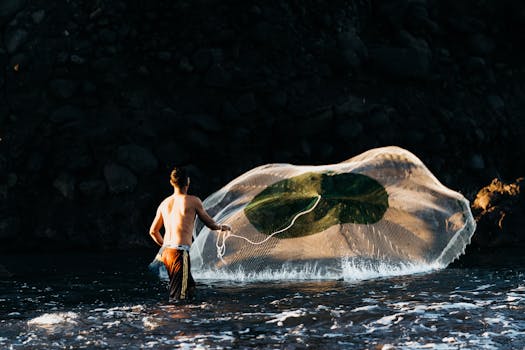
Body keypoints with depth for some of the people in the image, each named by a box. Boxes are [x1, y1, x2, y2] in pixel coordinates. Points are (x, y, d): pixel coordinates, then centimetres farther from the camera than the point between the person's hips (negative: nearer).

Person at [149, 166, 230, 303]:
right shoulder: (193, 201, -4)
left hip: (165, 251, 7)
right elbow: (211, 224, 4)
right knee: (178, 297, -8)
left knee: (189, 286, 20)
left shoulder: (165, 203, 12)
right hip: (180, 252, -7)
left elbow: (153, 231, 20)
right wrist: (222, 227, 26)